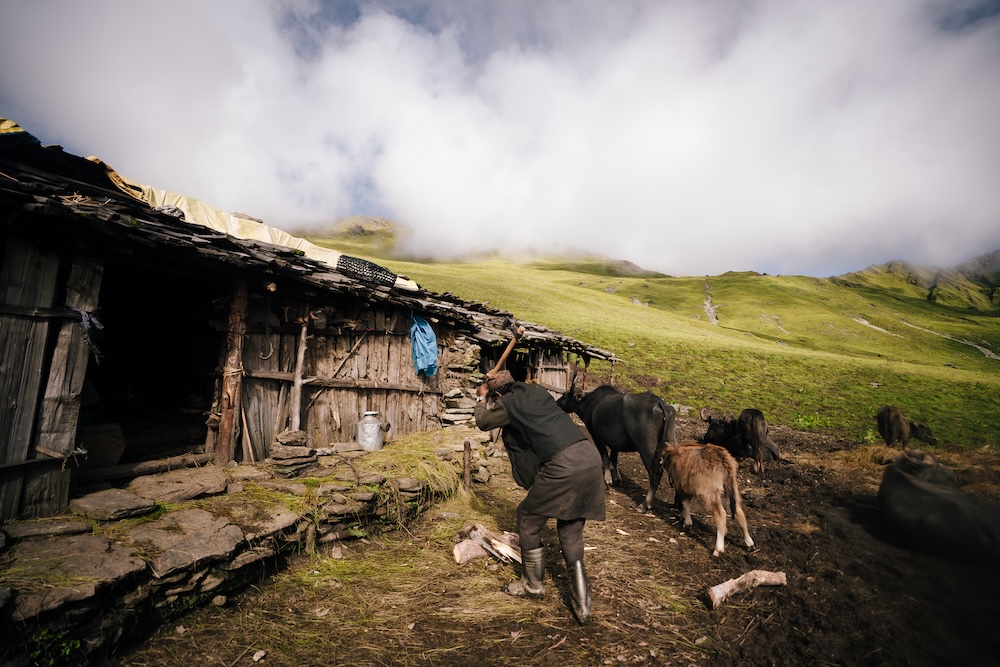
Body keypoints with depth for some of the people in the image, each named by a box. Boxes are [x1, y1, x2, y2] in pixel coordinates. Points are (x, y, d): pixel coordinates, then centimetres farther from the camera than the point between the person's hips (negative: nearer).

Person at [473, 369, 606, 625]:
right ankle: (582, 605, 17)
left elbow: (482, 421, 21)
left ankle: (533, 585, 30)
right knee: (571, 533, 18)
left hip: (562, 466, -8)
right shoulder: (538, 391, 20)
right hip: (591, 457, 8)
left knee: (528, 520, 15)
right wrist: (498, 381, 49)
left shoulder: (508, 403, 2)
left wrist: (481, 398, 40)